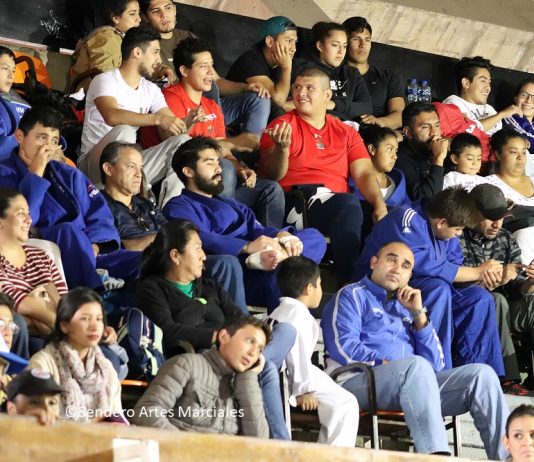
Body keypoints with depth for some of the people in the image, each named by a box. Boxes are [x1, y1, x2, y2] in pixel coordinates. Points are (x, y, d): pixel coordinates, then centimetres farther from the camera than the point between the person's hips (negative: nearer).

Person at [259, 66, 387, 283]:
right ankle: (349, 280, -27)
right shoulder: (281, 126, 10)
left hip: (334, 202, 4)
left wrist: (379, 204, -11)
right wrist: (282, 148, -21)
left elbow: (364, 173, 8)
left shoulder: (345, 133, 20)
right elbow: (274, 175, 0)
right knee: (350, 204, -32)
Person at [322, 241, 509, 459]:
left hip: (412, 383, 6)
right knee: (416, 365, -36)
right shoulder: (352, 296, 11)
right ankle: (436, 456, -52)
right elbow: (343, 348, -8)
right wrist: (388, 364, -15)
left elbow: (435, 367, 16)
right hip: (360, 381, -6)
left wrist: (419, 314, 9)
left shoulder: (405, 308, 28)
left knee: (481, 374, -11)